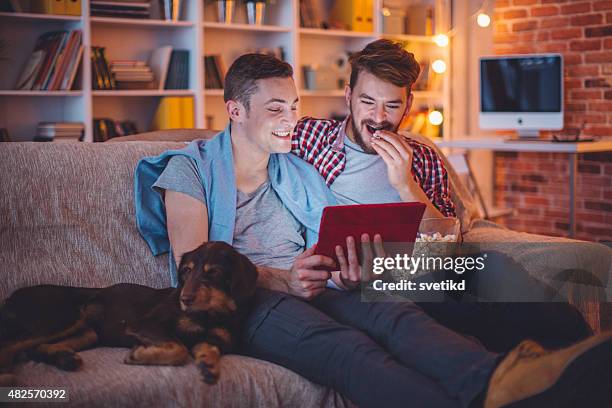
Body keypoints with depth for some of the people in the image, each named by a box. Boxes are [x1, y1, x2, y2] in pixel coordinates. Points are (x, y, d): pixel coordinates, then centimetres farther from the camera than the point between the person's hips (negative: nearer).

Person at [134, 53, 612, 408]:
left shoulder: (300, 173, 26)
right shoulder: (190, 168, 8)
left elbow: (333, 249, 17)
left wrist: (351, 265, -10)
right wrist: (281, 280, -20)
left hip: (308, 294, 5)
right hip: (237, 302, -5)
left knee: (396, 314, -30)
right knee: (347, 346, -37)